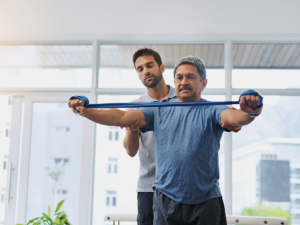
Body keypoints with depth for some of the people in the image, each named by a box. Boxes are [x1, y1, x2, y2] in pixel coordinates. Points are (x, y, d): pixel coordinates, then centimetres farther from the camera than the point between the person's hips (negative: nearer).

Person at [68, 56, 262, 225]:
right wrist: (85, 111, -15)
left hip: (206, 203, -2)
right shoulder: (160, 112, 9)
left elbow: (234, 117, -21)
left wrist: (249, 113, -45)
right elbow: (121, 117, -1)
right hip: (166, 201, 2)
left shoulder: (211, 111, 0)